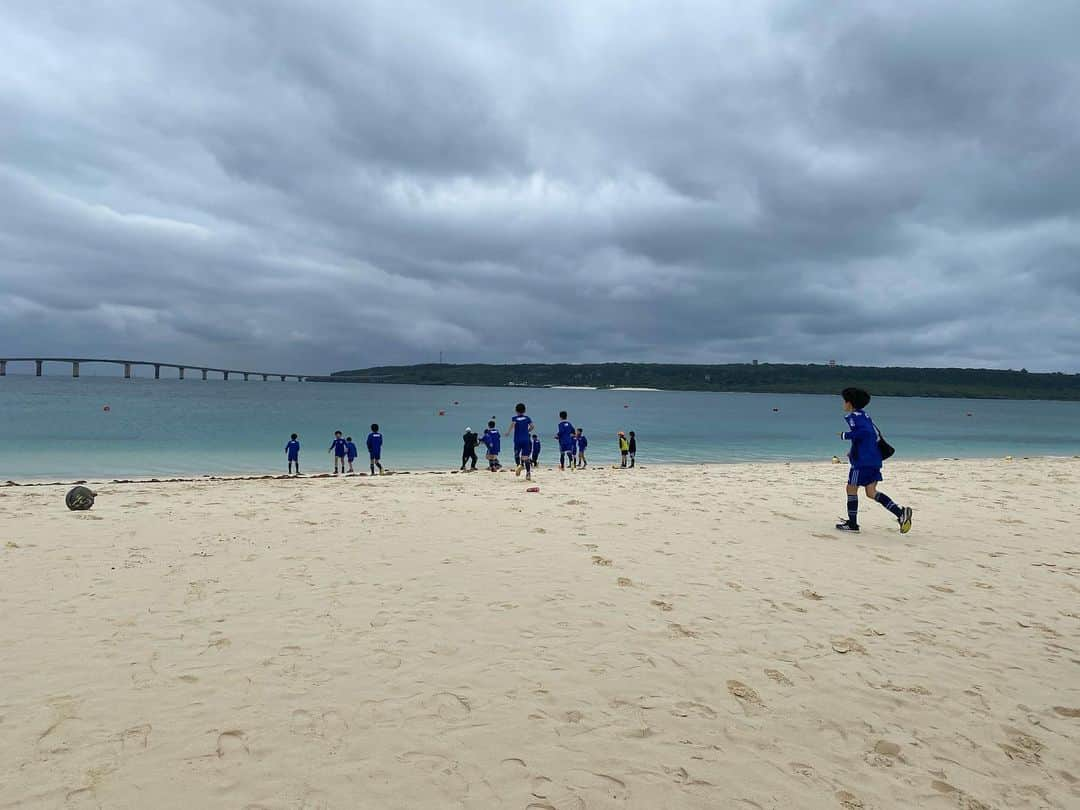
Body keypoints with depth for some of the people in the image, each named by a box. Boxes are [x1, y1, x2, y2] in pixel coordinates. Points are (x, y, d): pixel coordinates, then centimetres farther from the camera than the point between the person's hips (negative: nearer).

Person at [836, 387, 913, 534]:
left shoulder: (853, 416, -10)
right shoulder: (864, 414, 18)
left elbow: (863, 431, -25)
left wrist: (845, 435, -13)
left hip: (863, 460, -9)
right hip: (873, 459, 9)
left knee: (851, 489, 4)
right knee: (871, 492, 10)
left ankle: (852, 524, 10)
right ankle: (900, 512, -4)